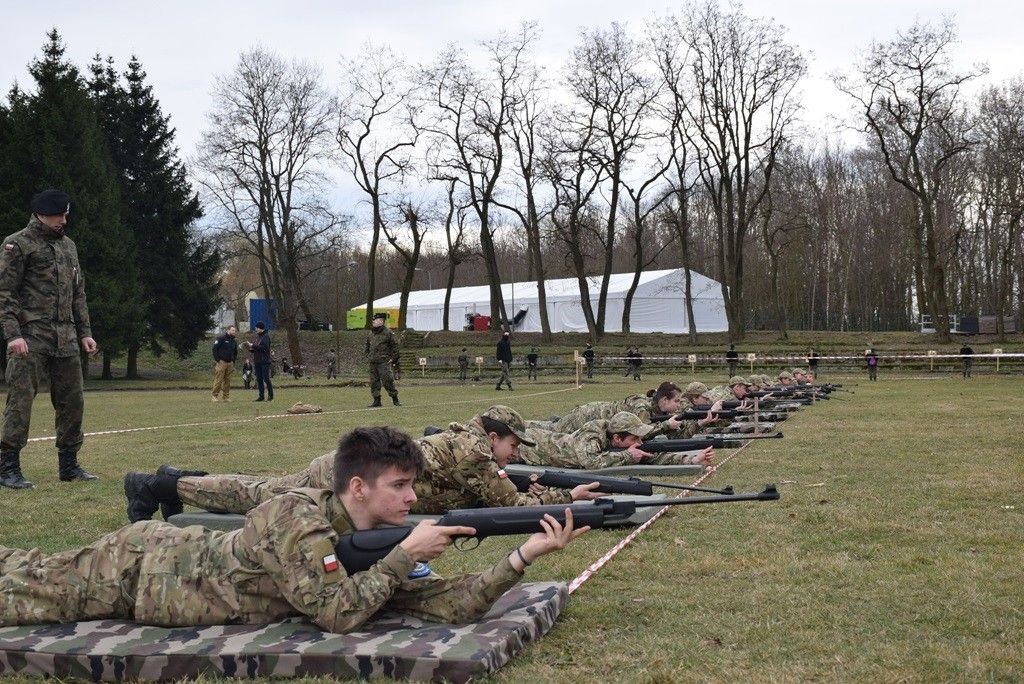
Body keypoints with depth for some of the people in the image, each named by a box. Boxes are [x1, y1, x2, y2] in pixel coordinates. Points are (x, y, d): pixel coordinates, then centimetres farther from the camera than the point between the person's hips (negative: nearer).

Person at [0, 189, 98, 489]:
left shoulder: (68, 245, 18)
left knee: (72, 402, 7)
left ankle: (69, 466, 17)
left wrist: (85, 332, 14)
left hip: (66, 339, 7)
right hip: (30, 337, -7)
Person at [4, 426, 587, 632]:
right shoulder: (297, 521, -34)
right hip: (137, 567, -6)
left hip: (174, 552, 6)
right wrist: (406, 555, -35)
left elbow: (448, 603, -17)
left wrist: (526, 555, -27)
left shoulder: (377, 541, -11)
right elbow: (338, 613, -42)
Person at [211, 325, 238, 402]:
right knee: (218, 380, -7)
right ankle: (215, 396, -2)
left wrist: (233, 361, 15)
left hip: (230, 363, 6)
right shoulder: (221, 338, -5)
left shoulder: (234, 342, 16)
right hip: (221, 362, -6)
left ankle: (226, 396, 10)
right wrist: (218, 359, -12)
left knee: (227, 381, 6)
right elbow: (214, 349, -8)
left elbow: (235, 352, 28)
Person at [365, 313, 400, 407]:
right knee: (374, 382, 4)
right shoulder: (370, 334, 15)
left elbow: (395, 345, -1)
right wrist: (368, 357, 15)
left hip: (384, 362, -6)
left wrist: (392, 357, -5)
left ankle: (395, 399, 1)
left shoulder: (388, 333, -3)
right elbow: (367, 347, 27)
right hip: (373, 363, 6)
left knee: (387, 381, -10)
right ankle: (377, 401, 9)